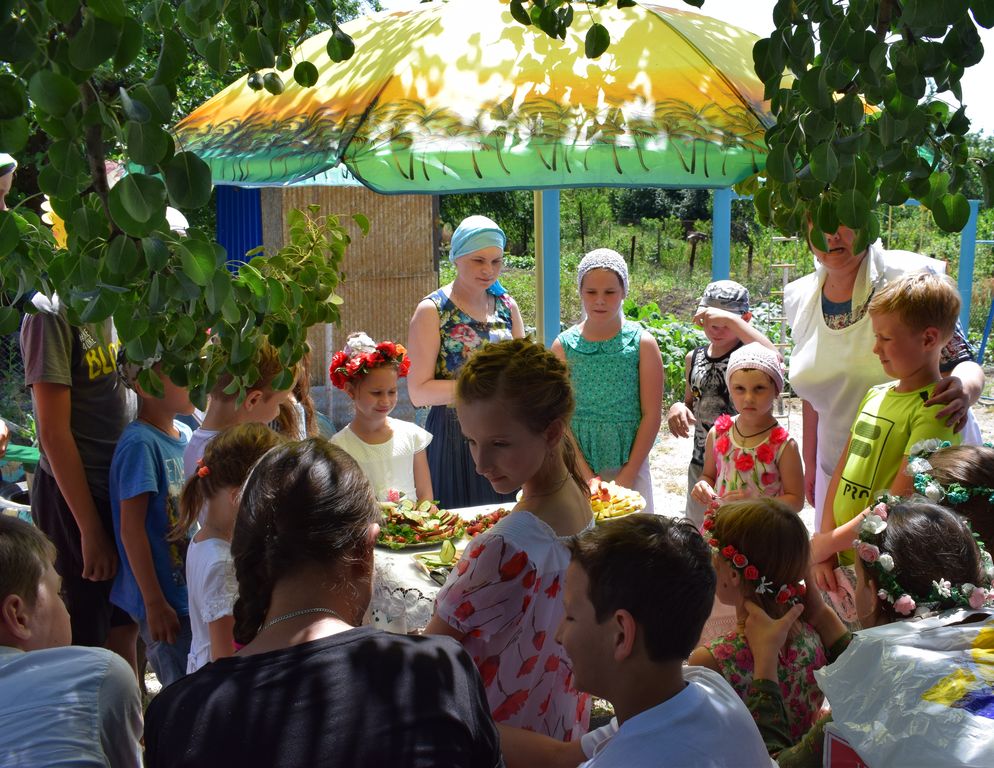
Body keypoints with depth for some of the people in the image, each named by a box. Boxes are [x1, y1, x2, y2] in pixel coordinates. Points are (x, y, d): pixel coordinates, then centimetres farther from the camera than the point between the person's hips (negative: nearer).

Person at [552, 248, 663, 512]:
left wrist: (627, 475, -9)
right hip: (578, 466, 1)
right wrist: (586, 475, -10)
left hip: (629, 466, 0)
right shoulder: (564, 346, 0)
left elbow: (652, 415, -4)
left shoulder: (643, 343, -2)